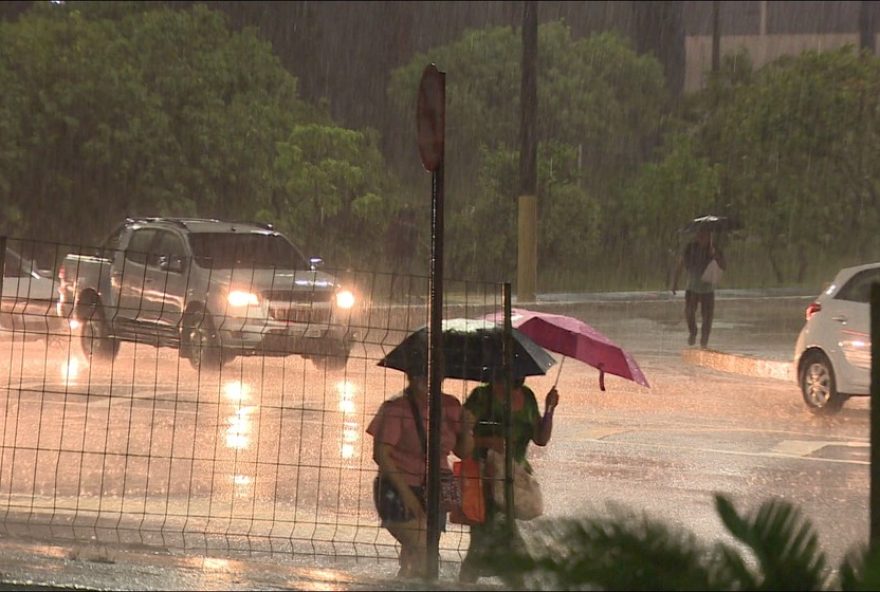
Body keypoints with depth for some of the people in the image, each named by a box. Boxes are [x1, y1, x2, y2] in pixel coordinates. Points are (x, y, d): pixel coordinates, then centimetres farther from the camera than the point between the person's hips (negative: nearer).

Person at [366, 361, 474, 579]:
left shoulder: (449, 407, 6)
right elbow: (381, 454, -13)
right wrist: (405, 491, -17)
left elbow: (463, 451, 12)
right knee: (423, 549, -21)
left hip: (434, 493, 6)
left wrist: (467, 429, -10)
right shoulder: (396, 408, -11)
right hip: (398, 491, -6)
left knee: (412, 558, 8)